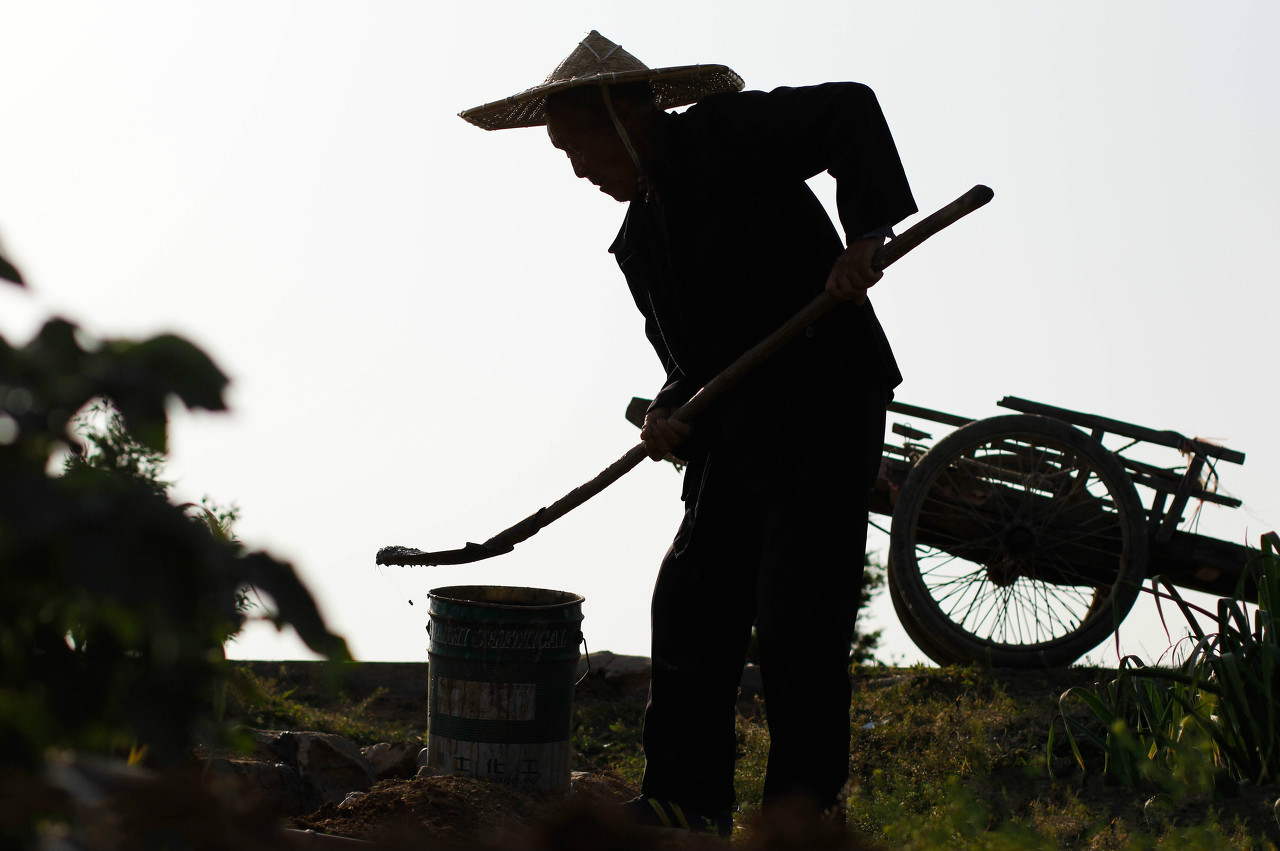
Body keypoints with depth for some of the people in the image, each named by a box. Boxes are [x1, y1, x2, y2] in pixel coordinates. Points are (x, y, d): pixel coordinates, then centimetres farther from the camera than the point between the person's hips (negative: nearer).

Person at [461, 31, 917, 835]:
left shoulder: (728, 134, -7)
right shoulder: (638, 240, 16)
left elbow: (850, 111, -10)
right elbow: (686, 348, 17)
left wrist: (865, 235, -21)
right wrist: (670, 409, -4)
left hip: (826, 406, -8)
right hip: (735, 429, 8)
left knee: (798, 608, -10)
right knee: (692, 602, 3)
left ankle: (804, 804, 0)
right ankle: (687, 799, 11)